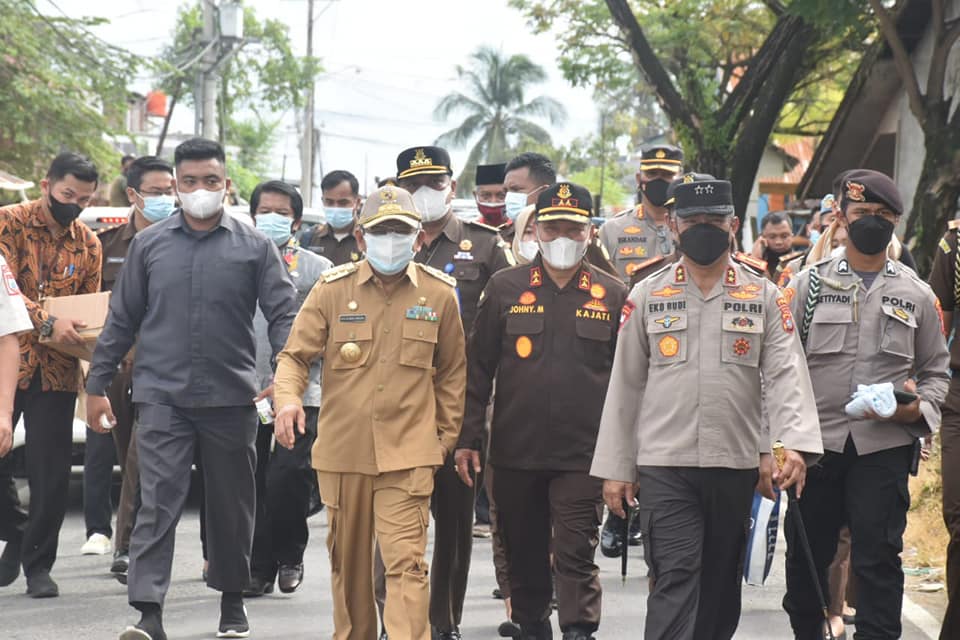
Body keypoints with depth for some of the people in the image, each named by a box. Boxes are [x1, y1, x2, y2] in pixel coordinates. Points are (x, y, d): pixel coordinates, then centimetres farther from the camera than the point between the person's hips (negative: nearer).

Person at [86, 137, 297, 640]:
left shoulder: (254, 246, 4)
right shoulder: (148, 245, 7)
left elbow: (283, 314, 1)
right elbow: (121, 320, 11)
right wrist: (97, 385, 10)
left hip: (231, 396, 0)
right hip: (161, 394, 0)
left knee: (232, 503, 11)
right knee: (158, 501, -9)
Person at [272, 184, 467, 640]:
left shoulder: (439, 293, 3)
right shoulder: (333, 289, 0)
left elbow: (451, 370, 13)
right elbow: (296, 354, 1)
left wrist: (446, 435, 9)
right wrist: (288, 399, -18)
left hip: (408, 453, -1)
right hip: (342, 449, 2)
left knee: (405, 560, -11)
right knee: (348, 559, 14)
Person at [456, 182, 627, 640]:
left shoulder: (613, 295, 5)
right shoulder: (505, 288, 6)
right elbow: (478, 368, 6)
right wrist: (468, 439, 1)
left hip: (583, 454, -2)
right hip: (515, 452, 2)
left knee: (577, 556, -7)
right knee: (524, 556, 11)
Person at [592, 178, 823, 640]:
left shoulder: (764, 296, 5)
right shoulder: (646, 297, 6)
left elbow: (786, 373, -5)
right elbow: (624, 385, 8)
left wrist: (795, 443, -21)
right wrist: (614, 469, 5)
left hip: (736, 464, 2)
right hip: (663, 467, -1)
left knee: (721, 581, 11)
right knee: (675, 579, -12)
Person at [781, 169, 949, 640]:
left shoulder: (916, 294, 9)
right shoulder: (809, 285, 6)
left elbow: (935, 369, 15)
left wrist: (920, 407, -6)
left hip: (885, 445, -1)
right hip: (816, 441, 1)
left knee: (878, 558, -4)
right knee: (806, 554, 9)